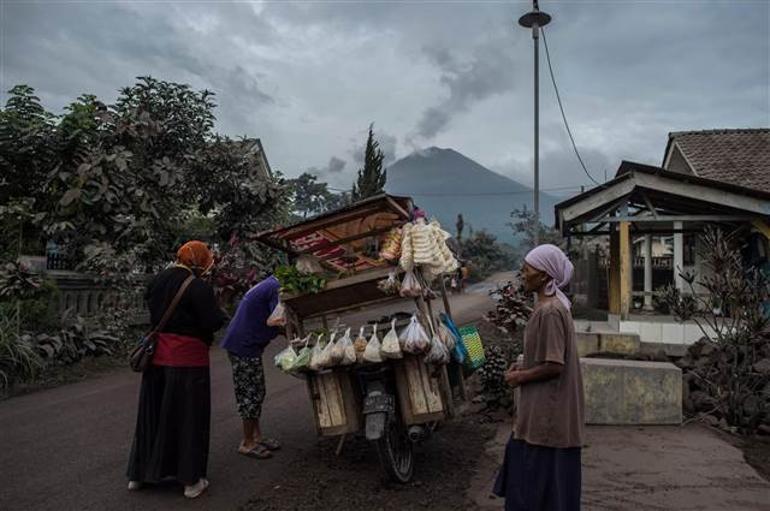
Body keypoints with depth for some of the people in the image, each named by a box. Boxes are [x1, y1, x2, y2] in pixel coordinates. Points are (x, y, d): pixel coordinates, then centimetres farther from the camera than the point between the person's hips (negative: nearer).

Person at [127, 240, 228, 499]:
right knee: (188, 416, 6)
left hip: (157, 354, 6)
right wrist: (220, 314, 2)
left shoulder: (158, 280, 4)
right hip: (188, 358, -6)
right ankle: (190, 480, 16)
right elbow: (213, 323, -17)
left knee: (153, 412, 18)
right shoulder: (198, 287, -17)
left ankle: (139, 473, 31)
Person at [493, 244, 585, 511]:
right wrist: (523, 367, 6)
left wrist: (520, 376, -12)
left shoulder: (549, 311, -22)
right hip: (545, 406, 10)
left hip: (547, 410, -9)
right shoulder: (552, 304, 8)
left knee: (542, 474, 5)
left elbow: (554, 366, -24)